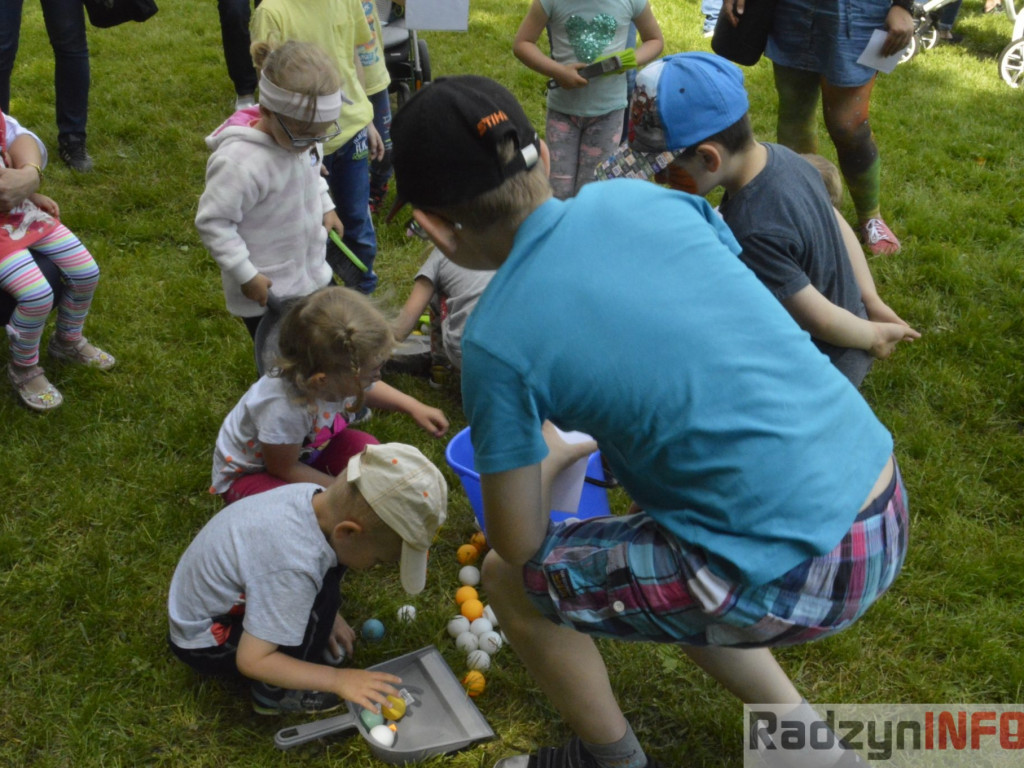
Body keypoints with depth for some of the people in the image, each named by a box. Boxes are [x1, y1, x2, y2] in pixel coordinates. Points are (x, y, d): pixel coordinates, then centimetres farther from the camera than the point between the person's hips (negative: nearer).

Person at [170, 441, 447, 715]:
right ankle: (275, 693, -4)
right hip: (204, 643, -8)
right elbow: (251, 661, -32)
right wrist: (338, 679, -27)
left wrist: (330, 618, 5)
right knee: (320, 599, -25)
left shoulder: (316, 498, -16)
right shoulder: (293, 568, -38)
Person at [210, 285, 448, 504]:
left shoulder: (340, 374, -23)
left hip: (307, 450, 6)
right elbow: (283, 469, -27)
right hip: (248, 474, -6)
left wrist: (413, 406, -3)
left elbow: (368, 389, 6)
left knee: (366, 448, -20)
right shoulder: (283, 410, -45)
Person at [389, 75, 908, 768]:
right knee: (640, 567, 30)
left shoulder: (496, 341, -13)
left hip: (797, 571, -7)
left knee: (512, 579, 11)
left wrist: (548, 457, 18)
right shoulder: (643, 197, 1)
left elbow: (518, 544, -1)